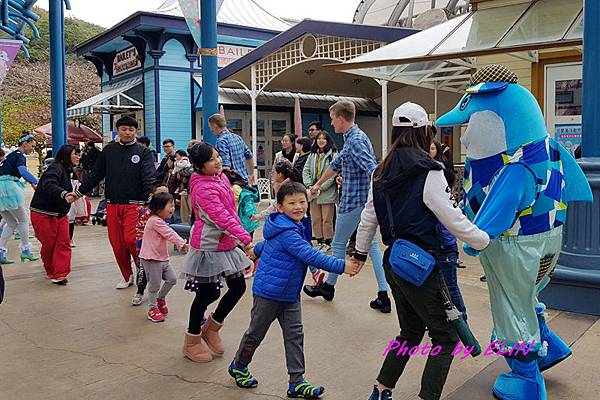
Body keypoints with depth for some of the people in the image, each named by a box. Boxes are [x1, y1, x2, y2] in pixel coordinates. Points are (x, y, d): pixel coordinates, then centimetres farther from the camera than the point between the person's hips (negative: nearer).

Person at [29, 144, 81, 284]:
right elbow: (49, 186, -35)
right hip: (43, 214, -8)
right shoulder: (55, 168, -17)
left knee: (64, 243, -4)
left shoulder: (68, 171, 13)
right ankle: (51, 271, 21)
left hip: (60, 214, 8)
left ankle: (60, 274, -5)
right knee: (49, 244, 1)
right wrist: (64, 194, -49)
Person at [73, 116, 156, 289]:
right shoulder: (109, 150, 10)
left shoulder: (143, 152, 0)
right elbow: (95, 175, 17)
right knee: (117, 244, 5)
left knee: (131, 239, -16)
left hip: (134, 204, -4)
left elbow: (149, 177, -13)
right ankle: (127, 277, 23)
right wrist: (78, 192, 18)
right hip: (113, 205, 4)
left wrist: (153, 193, -30)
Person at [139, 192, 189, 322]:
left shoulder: (160, 221, 13)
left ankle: (160, 298, 28)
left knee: (172, 279, 7)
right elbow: (170, 234, -23)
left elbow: (169, 235, 16)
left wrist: (181, 245, 9)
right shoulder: (155, 221, -20)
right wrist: (183, 243, -23)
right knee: (155, 285, 1)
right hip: (151, 259, -9)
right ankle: (153, 309, 16)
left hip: (162, 258, 9)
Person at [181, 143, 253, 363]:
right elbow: (222, 218, -30)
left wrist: (242, 239, 17)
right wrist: (246, 240, -36)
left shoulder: (221, 178, 7)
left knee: (238, 287, 10)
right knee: (206, 293, 2)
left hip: (226, 244, 9)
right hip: (208, 246, -9)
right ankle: (192, 342, 21)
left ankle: (211, 328, 29)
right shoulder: (203, 188, -21)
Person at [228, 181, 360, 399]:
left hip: (290, 294, 8)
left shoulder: (296, 226, 6)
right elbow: (311, 256, -32)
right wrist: (341, 266, -32)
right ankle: (238, 366, 33)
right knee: (256, 332, 10)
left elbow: (271, 241, 26)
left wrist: (257, 250, 45)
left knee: (294, 335, 3)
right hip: (269, 291, -8)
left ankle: (296, 382, 8)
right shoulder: (286, 232, -25)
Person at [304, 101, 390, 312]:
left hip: (354, 201, -9)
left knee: (338, 244, 9)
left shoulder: (355, 140, -17)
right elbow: (336, 164, 28)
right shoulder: (354, 138, 15)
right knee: (371, 245, 8)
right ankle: (383, 295, 8)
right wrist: (318, 184, 37)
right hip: (366, 201, 9)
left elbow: (373, 170, -27)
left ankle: (328, 286, 28)